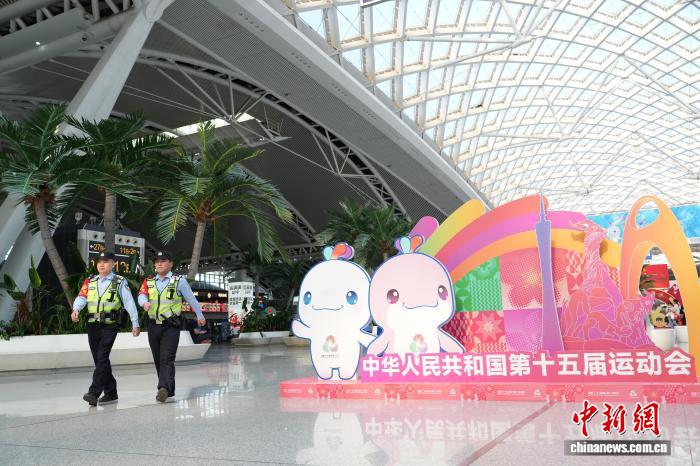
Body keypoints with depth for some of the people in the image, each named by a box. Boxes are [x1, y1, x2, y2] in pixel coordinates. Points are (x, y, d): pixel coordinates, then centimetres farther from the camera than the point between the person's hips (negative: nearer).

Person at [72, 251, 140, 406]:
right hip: (92, 325, 5)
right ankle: (111, 393, 21)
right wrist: (76, 309, -21)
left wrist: (135, 324, -4)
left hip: (109, 326, -5)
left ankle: (93, 393, -18)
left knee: (102, 358, -16)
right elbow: (81, 298, 1)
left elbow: (129, 303, -1)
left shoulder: (120, 282, 1)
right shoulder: (90, 282, 14)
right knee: (99, 360, 10)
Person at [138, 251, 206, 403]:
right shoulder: (148, 282, 12)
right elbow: (141, 295, -3)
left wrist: (200, 316, 16)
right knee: (158, 360, 12)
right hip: (153, 326, 5)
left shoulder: (179, 281, 1)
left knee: (167, 359, -16)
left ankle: (164, 388, -24)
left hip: (171, 326, -5)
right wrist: (144, 303, -27)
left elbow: (191, 299, 9)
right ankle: (170, 390, 24)